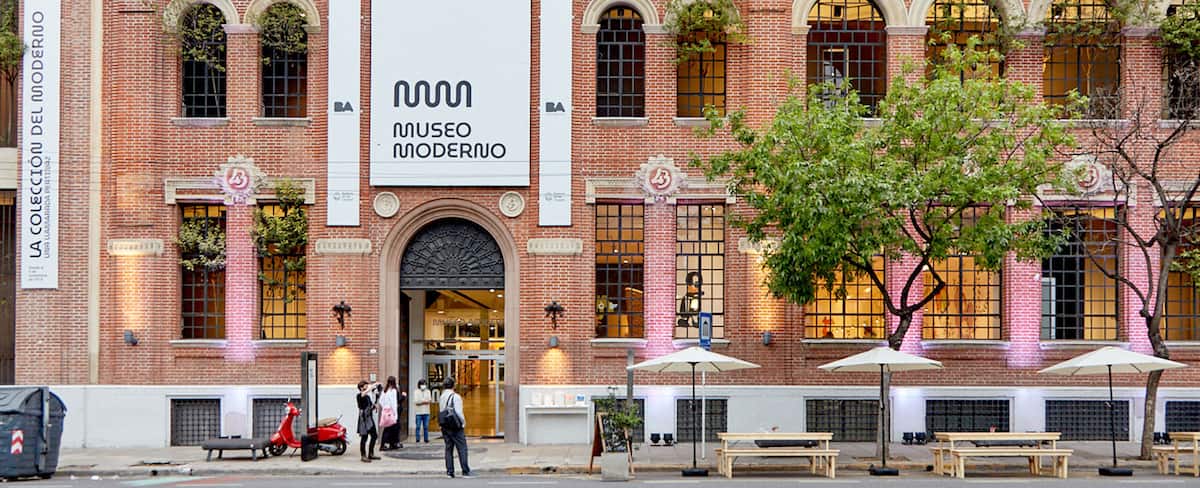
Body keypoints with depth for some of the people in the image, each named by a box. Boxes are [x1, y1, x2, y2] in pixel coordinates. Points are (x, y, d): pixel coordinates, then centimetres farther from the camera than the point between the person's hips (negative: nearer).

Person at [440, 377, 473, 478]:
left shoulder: (441, 397, 8)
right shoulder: (456, 397, -12)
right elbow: (458, 412, -16)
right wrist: (463, 422, -3)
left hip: (445, 427, 6)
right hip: (456, 427, -6)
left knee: (448, 448, 10)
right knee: (462, 448, -2)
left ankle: (449, 471, 9)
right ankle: (465, 471, -4)